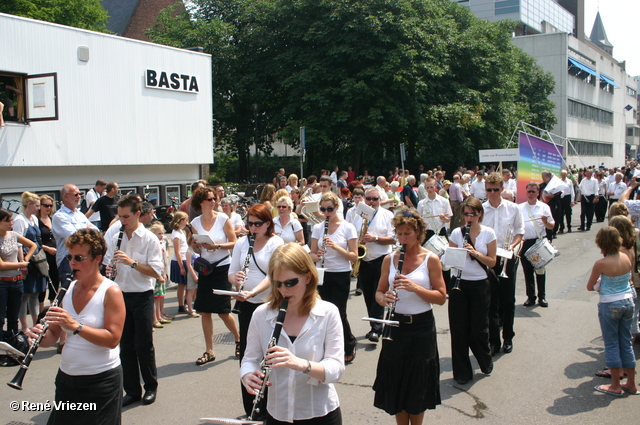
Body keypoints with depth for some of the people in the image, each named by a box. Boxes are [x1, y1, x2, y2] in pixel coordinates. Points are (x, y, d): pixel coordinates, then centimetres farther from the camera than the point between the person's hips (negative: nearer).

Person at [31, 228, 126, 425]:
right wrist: (41, 336, -13)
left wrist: (76, 326, -29)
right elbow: (54, 334, 9)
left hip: (101, 379, -6)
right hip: (66, 377, 6)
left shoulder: (111, 291, -12)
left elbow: (113, 339, -19)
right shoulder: (69, 288, 5)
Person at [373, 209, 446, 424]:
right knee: (396, 383, 9)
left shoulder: (431, 259, -6)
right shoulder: (389, 259, 3)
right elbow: (379, 292, 9)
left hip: (421, 327, -3)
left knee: (417, 384, 7)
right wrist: (383, 298, -15)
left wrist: (414, 287, -23)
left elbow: (441, 297, -9)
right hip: (395, 326, 3)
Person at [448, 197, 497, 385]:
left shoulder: (488, 233, -2)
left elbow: (492, 262, -3)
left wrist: (475, 252, -18)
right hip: (458, 284, 1)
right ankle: (462, 372, 16)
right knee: (459, 329, 2)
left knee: (479, 328, 4)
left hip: (480, 285, -1)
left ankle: (486, 362, 32)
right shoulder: (456, 233, 2)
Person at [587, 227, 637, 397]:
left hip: (610, 306, -6)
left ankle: (616, 386, 13)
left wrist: (598, 286, 9)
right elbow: (628, 278, 11)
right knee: (626, 343, 15)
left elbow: (589, 287, -9)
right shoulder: (626, 258, -4)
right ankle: (631, 383, 24)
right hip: (628, 302, 6)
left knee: (611, 344, 6)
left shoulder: (601, 264, -19)